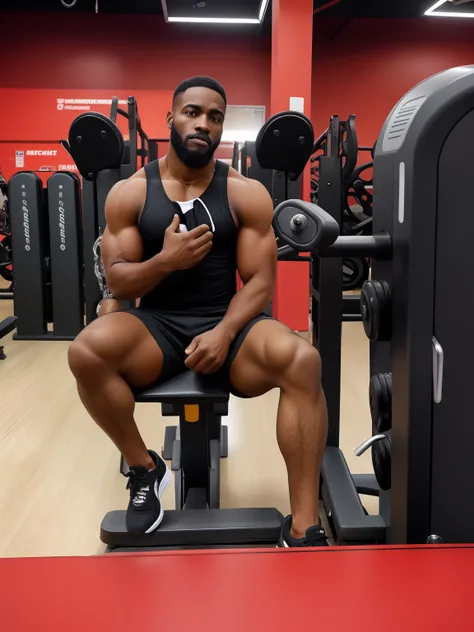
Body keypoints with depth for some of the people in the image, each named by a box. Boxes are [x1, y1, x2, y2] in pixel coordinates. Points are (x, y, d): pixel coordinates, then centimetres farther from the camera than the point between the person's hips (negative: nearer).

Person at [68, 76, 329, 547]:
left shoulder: (246, 194, 1)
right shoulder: (130, 192, 3)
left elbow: (260, 281, -4)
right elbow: (117, 284, 1)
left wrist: (225, 333, -22)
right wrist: (165, 261, -20)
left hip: (228, 322, 0)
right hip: (157, 326, 1)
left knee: (302, 361, -31)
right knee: (87, 351, -31)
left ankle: (303, 527, -22)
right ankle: (145, 469, -3)